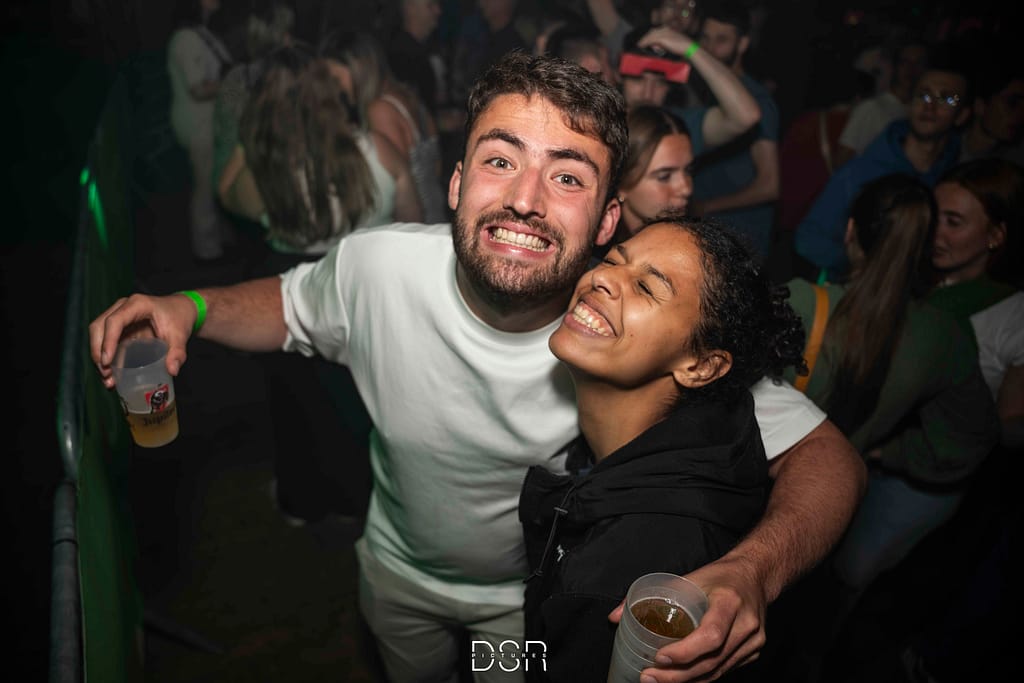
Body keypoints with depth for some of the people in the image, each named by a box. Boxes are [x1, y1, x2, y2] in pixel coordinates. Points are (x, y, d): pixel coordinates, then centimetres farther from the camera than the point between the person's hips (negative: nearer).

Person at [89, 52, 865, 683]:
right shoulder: (378, 263, -28)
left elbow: (826, 455, -30)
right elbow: (290, 306, -5)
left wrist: (754, 569, -51)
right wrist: (192, 305, -26)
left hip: (534, 599, -2)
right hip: (398, 569, 3)